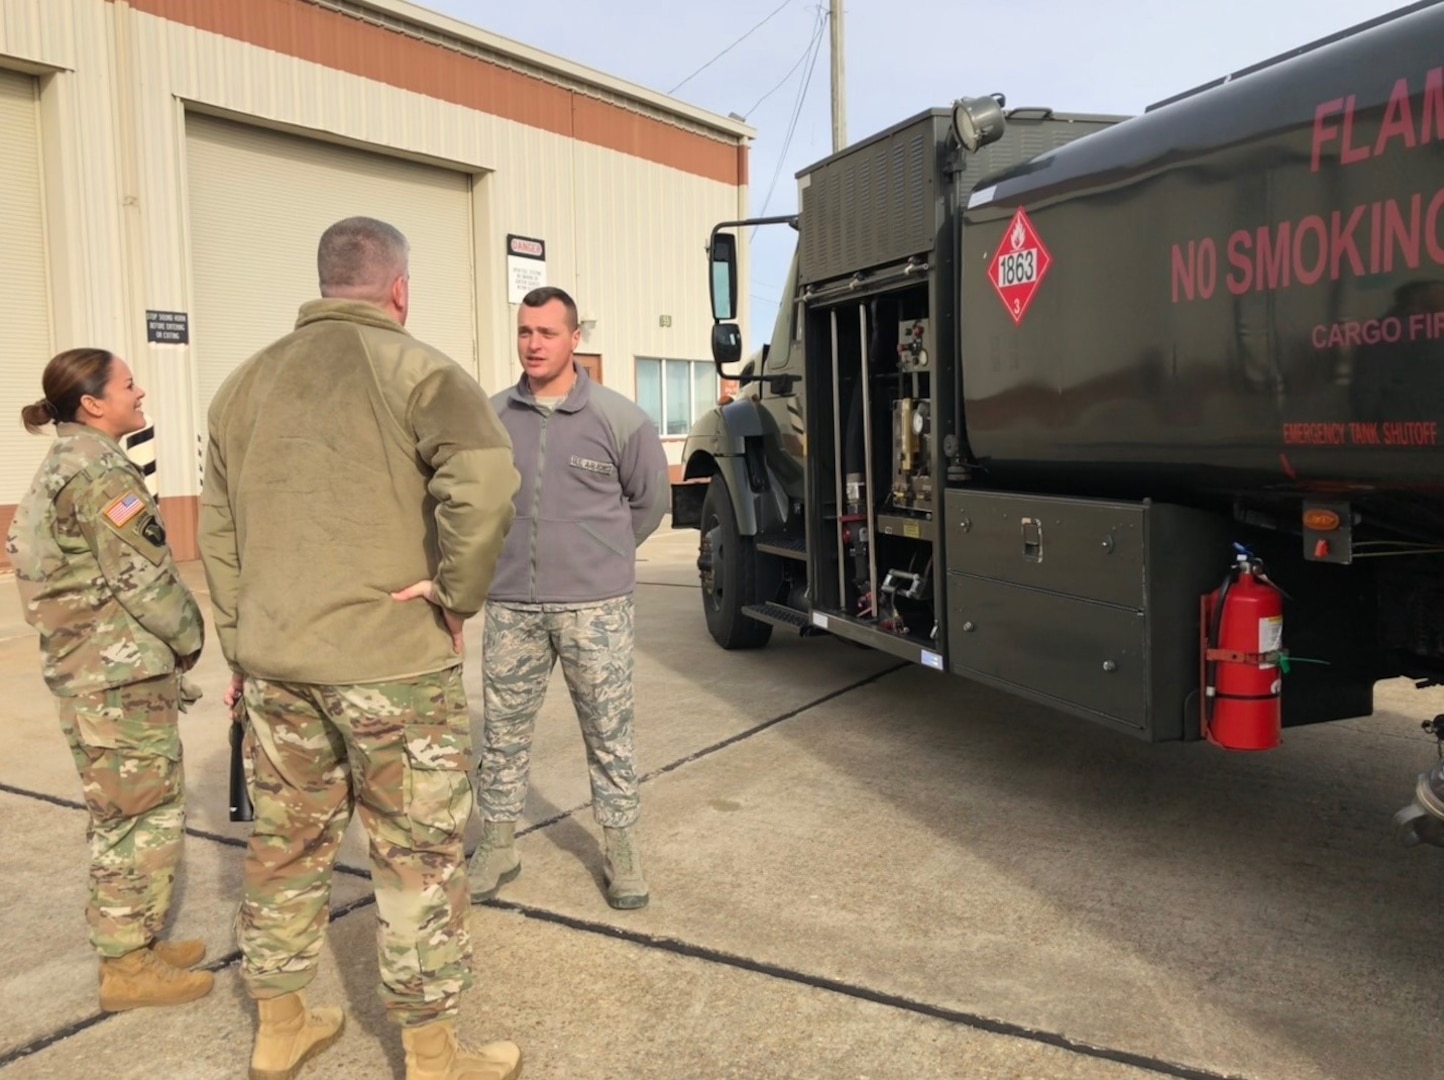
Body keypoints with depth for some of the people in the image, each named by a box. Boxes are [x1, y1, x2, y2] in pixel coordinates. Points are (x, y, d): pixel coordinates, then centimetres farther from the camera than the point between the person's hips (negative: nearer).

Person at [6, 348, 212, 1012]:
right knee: (143, 814, 0)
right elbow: (143, 577, -19)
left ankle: (133, 942, 29)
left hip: (85, 668, 10)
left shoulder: (60, 469, 14)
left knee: (119, 813, 18)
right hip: (124, 673, -10)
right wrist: (188, 639, -3)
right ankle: (128, 965, 10)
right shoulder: (101, 472, -16)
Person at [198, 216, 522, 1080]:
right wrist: (459, 595, -13)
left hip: (272, 660, 7)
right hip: (390, 657, -6)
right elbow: (485, 483, -25)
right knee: (418, 856, 6)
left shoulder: (247, 382, 13)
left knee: (288, 843, 19)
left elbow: (218, 531, 15)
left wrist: (242, 645, 20)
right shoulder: (414, 370, -8)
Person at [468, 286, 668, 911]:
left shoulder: (615, 418, -4)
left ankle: (621, 849, 22)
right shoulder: (493, 417, 1)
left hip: (594, 607, -2)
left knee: (609, 733, 7)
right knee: (503, 732, 12)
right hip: (510, 607, 2)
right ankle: (497, 846, 28)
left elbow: (649, 498, 8)